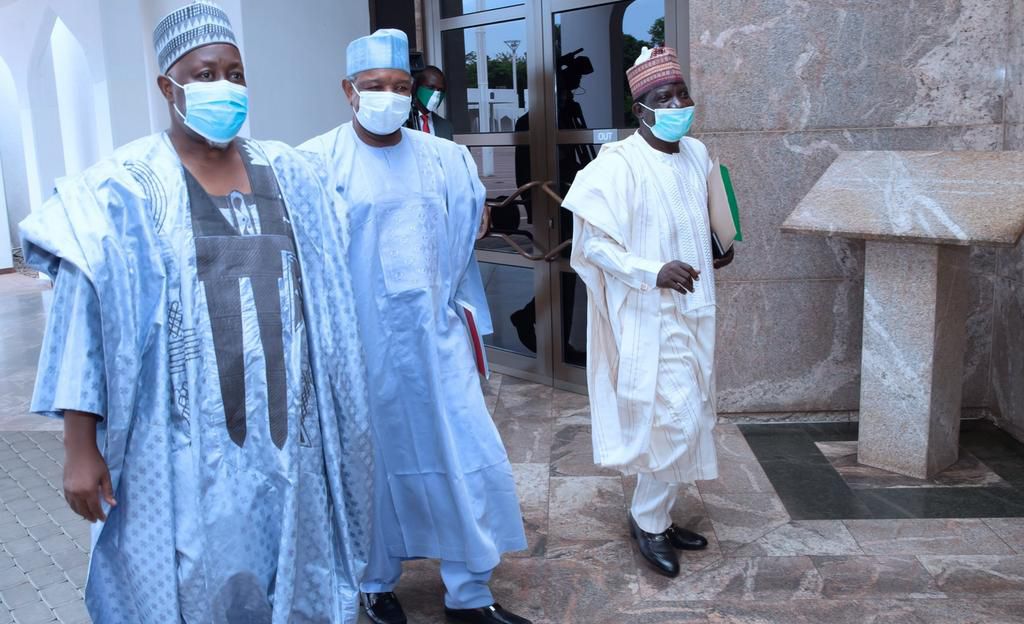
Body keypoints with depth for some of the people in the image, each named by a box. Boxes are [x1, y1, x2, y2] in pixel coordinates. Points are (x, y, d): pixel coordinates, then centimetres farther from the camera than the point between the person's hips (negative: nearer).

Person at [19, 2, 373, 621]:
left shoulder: (290, 177, 6)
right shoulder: (123, 191, -6)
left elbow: (328, 305, 10)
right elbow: (85, 321, -7)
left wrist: (333, 416, 11)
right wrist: (81, 447, -11)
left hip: (286, 435, 4)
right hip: (185, 449, -3)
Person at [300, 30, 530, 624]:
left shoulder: (446, 159, 6)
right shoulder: (320, 163, -7)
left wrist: (469, 325, 14)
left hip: (435, 336, 4)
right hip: (362, 341, -3)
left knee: (466, 456, 5)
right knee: (374, 460, 11)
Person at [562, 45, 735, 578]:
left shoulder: (696, 155, 7)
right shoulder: (619, 164, -15)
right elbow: (593, 240, -17)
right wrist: (653, 273, -27)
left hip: (691, 310, 8)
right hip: (650, 316, -8)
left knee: (686, 416, 14)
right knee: (677, 418, -8)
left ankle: (660, 517, 29)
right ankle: (647, 520, 14)